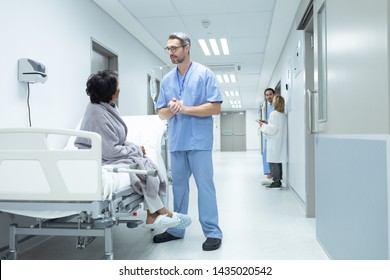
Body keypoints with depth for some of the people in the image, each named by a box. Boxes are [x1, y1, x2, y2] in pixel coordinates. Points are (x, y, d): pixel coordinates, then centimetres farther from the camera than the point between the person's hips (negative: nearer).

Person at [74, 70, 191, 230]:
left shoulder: (108, 107, 6)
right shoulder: (97, 113, -22)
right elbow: (110, 151, -24)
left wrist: (134, 147, -1)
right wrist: (135, 150, -11)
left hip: (110, 154, 9)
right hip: (101, 160, -9)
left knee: (147, 164, -10)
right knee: (143, 166, -18)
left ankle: (153, 216, -13)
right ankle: (161, 212, -2)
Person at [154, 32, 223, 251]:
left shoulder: (204, 74, -2)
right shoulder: (167, 80, 14)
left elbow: (216, 107, -9)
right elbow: (161, 113, 13)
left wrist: (185, 109, -15)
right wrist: (171, 109, -10)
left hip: (199, 140, -5)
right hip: (176, 141, 5)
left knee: (205, 186, -3)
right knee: (179, 185, 12)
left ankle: (213, 233, 5)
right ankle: (177, 229, 24)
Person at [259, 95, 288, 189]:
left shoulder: (274, 114, -13)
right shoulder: (284, 115, 11)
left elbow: (272, 129, -17)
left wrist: (263, 125, -4)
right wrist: (267, 123, 16)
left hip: (274, 143, -9)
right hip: (281, 142, 9)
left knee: (273, 162, -4)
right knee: (278, 162, 14)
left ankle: (276, 181, -4)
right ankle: (278, 180, 20)